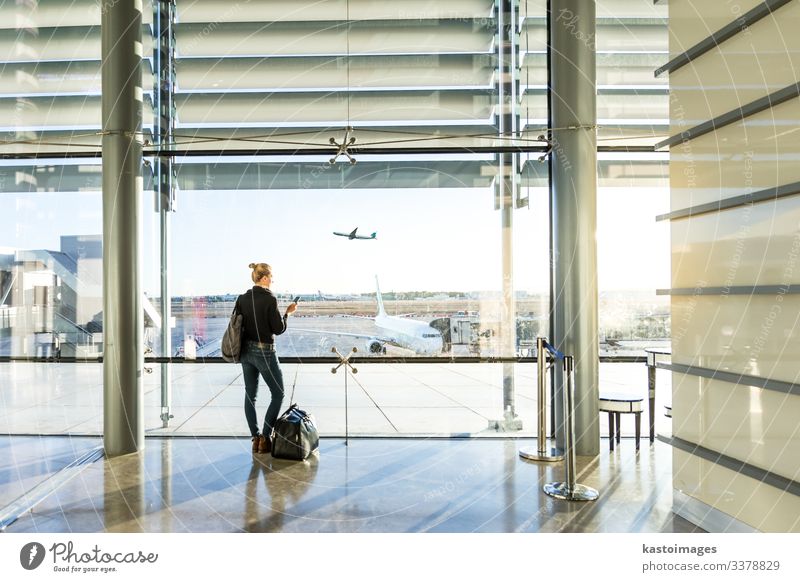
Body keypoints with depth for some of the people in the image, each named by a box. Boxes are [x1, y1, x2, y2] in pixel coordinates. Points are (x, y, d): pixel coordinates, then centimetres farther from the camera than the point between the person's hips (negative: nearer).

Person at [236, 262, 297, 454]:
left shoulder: (242, 299, 3)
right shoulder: (269, 299, -16)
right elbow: (278, 329, -13)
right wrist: (287, 313, 2)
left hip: (246, 351, 7)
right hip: (264, 352, -6)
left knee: (250, 395, 12)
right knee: (278, 394, 8)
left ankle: (255, 438, 16)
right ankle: (265, 437, 5)